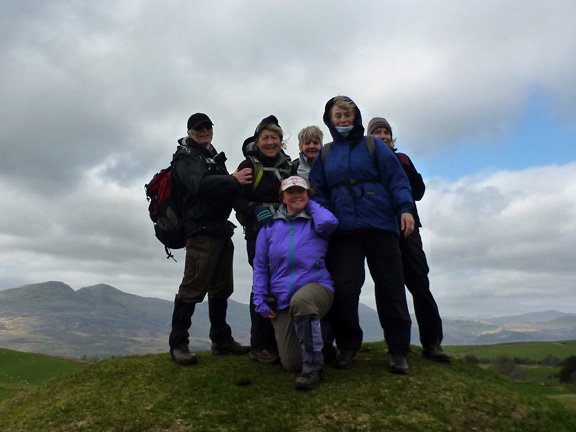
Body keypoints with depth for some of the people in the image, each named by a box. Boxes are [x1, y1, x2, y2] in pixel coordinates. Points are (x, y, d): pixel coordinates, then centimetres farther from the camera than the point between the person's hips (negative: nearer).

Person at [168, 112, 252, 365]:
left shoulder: (213, 156, 25)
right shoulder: (186, 156, -3)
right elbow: (200, 184, -22)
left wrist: (236, 181, 2)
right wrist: (233, 180, -28)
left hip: (221, 229, 9)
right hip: (201, 230, -9)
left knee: (222, 287, 12)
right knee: (194, 286, -10)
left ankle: (221, 339, 22)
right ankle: (178, 343, 1)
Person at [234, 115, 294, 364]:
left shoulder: (288, 166, 18)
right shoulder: (249, 165, 3)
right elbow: (237, 198, -5)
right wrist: (256, 210, -22)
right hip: (260, 233, -4)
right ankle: (260, 345, 1)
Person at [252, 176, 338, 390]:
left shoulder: (314, 221, 6)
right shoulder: (270, 226, 11)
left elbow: (329, 222, -20)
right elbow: (260, 266, 11)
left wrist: (310, 205, 0)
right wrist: (260, 301, 2)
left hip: (316, 286, -3)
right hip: (281, 301, 3)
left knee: (300, 301, -41)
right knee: (291, 364, -1)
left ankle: (313, 367, -22)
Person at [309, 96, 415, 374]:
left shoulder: (374, 146, 10)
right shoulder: (325, 155, 16)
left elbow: (397, 179, 4)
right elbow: (318, 192, 16)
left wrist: (404, 208, -10)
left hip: (380, 226, -1)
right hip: (343, 230, 2)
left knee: (390, 288, 1)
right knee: (343, 289, -4)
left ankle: (398, 350, 12)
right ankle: (347, 346, 14)